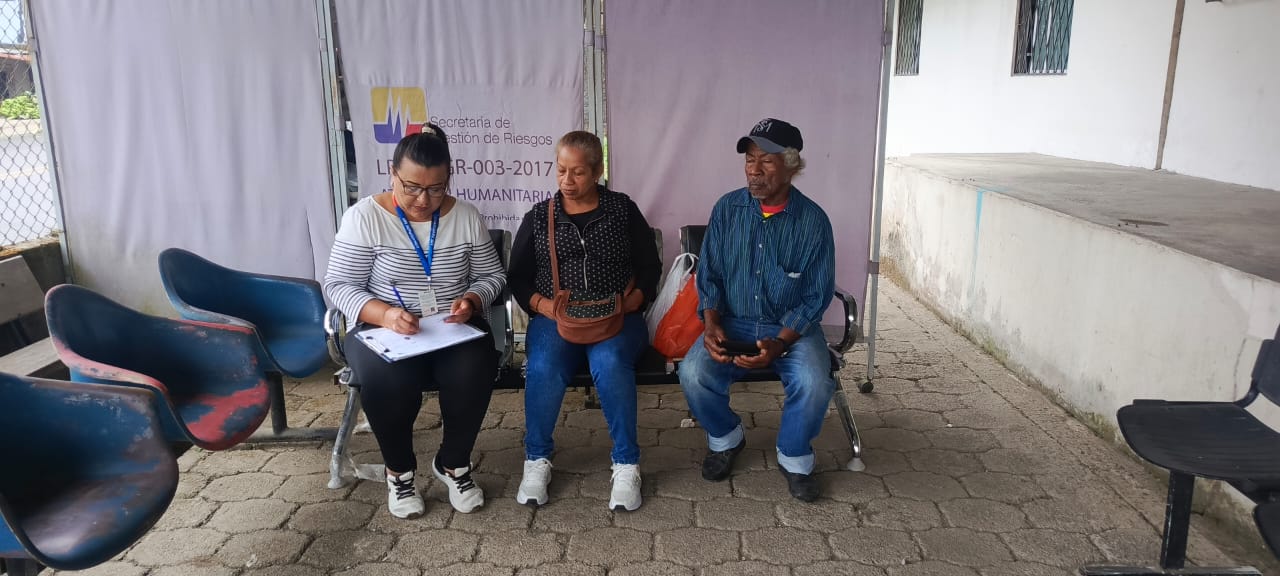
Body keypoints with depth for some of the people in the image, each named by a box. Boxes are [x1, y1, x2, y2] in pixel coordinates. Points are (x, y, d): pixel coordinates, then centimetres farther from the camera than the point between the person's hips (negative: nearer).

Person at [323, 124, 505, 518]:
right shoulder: (364, 216, -7)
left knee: (474, 374, -29)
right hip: (383, 328, -2)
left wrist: (472, 301, -15)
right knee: (387, 381, -33)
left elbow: (492, 276, 8)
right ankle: (399, 471, -3)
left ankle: (453, 464, -1)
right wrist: (383, 314, -25)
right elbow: (338, 285, -7)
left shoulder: (466, 217, 1)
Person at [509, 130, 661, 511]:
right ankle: (537, 460, -10)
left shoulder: (623, 210, 10)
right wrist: (541, 304, -9)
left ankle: (626, 464, -19)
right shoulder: (539, 216, 13)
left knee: (610, 363, -34)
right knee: (543, 367, -31)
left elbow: (650, 268, 10)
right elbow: (518, 277, 11)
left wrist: (631, 302, -9)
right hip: (554, 319, 1)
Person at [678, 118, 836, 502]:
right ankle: (726, 438, 8)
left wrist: (779, 344, -21)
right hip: (732, 322, 2)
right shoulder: (727, 209, -2)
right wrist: (712, 326, -16)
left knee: (814, 383, -30)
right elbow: (708, 275, 2)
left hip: (793, 327, -1)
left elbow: (816, 294, -7)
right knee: (693, 373, -25)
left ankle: (794, 457, 2)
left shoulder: (813, 220, -8)